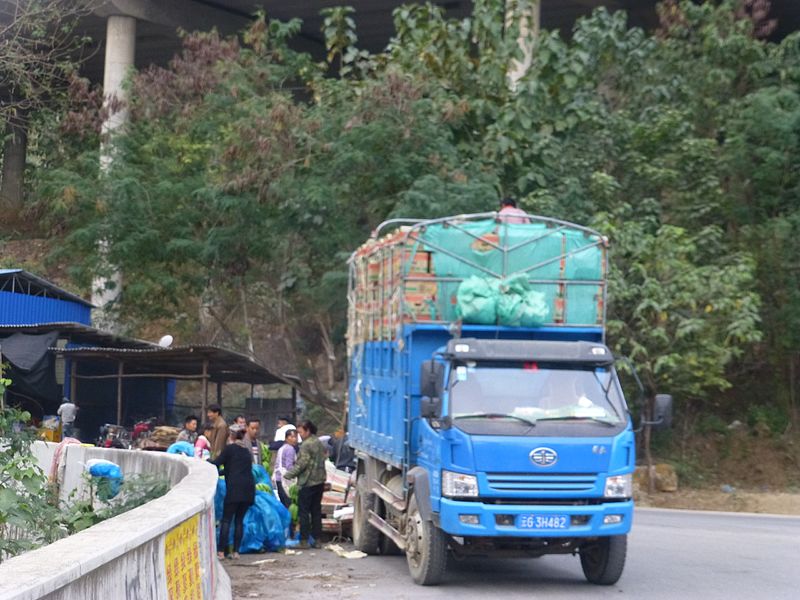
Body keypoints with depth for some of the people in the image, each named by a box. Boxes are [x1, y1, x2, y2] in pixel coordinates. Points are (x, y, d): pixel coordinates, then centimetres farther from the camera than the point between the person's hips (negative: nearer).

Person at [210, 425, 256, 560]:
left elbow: (216, 463, -6)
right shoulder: (246, 451, 19)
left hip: (235, 488, -6)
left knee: (226, 519, -3)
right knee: (239, 520, 9)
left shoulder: (229, 448, -1)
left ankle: (221, 551, -9)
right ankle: (236, 551, 5)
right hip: (249, 488, 6)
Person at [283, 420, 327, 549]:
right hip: (319, 481, 8)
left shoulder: (306, 445, -15)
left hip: (308, 483, -8)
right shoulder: (319, 443, 13)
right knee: (316, 511, 11)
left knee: (303, 512, -3)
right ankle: (317, 539, 12)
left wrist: (288, 475, -10)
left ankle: (304, 540, -4)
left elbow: (301, 464, -18)